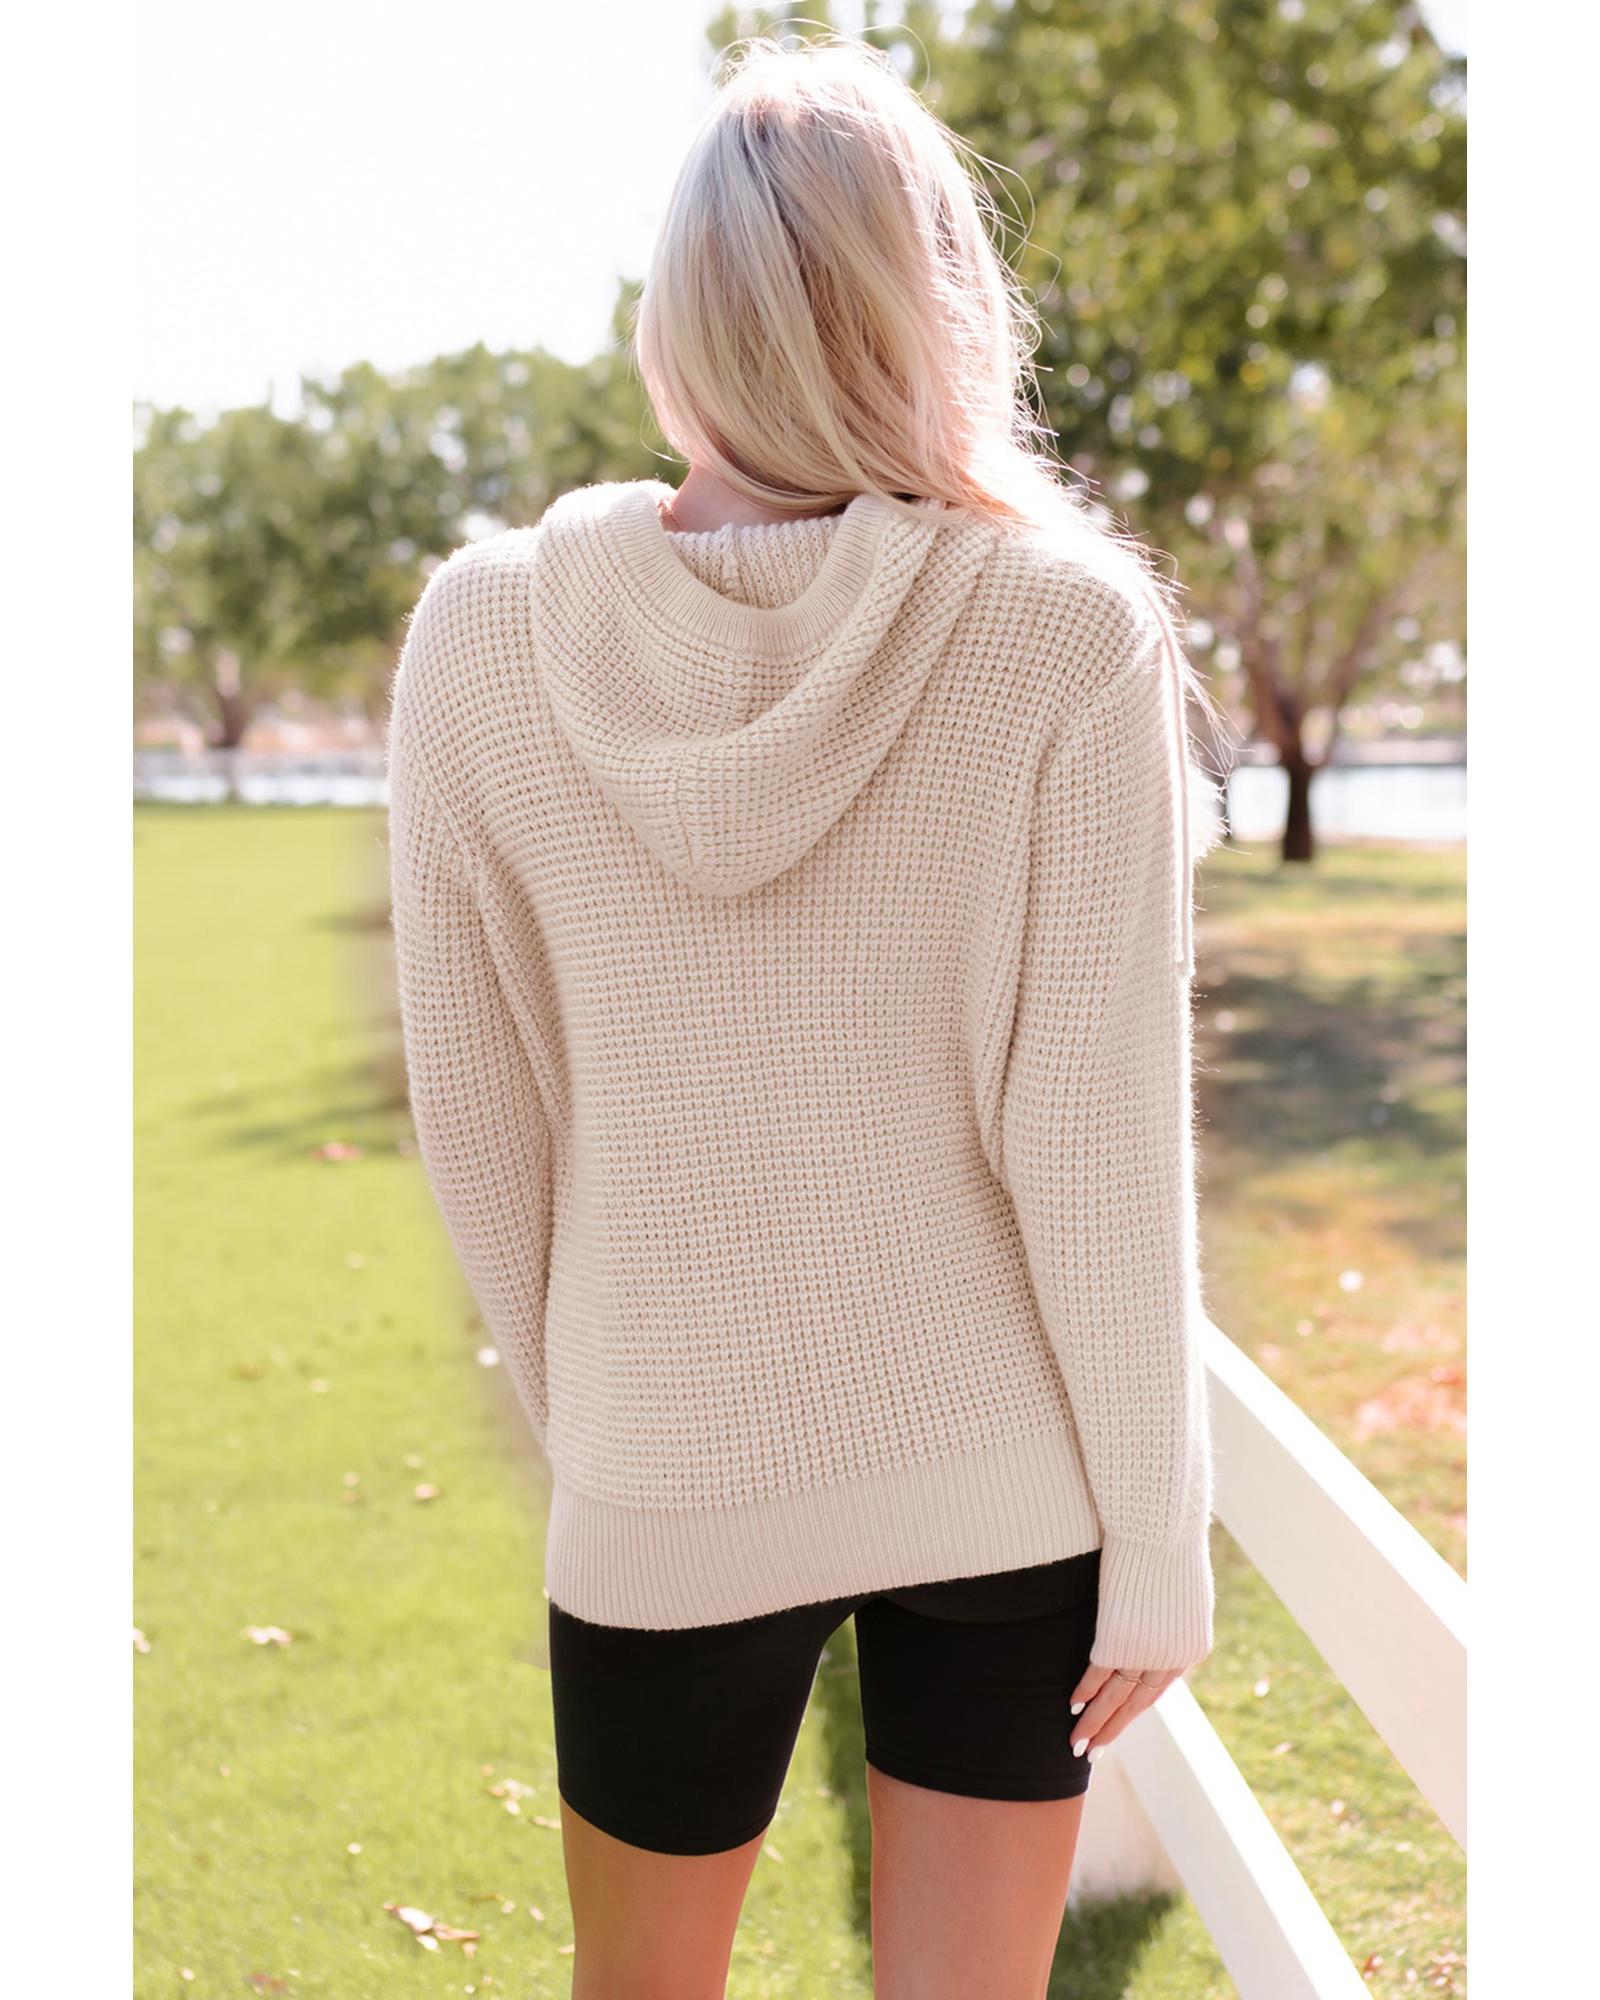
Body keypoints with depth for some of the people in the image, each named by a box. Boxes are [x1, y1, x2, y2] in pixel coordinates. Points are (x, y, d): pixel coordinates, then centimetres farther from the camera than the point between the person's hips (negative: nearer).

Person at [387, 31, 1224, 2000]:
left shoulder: (487, 634, -9)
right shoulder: (1068, 634, -14)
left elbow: (477, 1118, -2)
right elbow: (1093, 1140, -13)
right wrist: (1158, 1539, -2)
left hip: (667, 1490, 1)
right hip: (1005, 1478, 0)